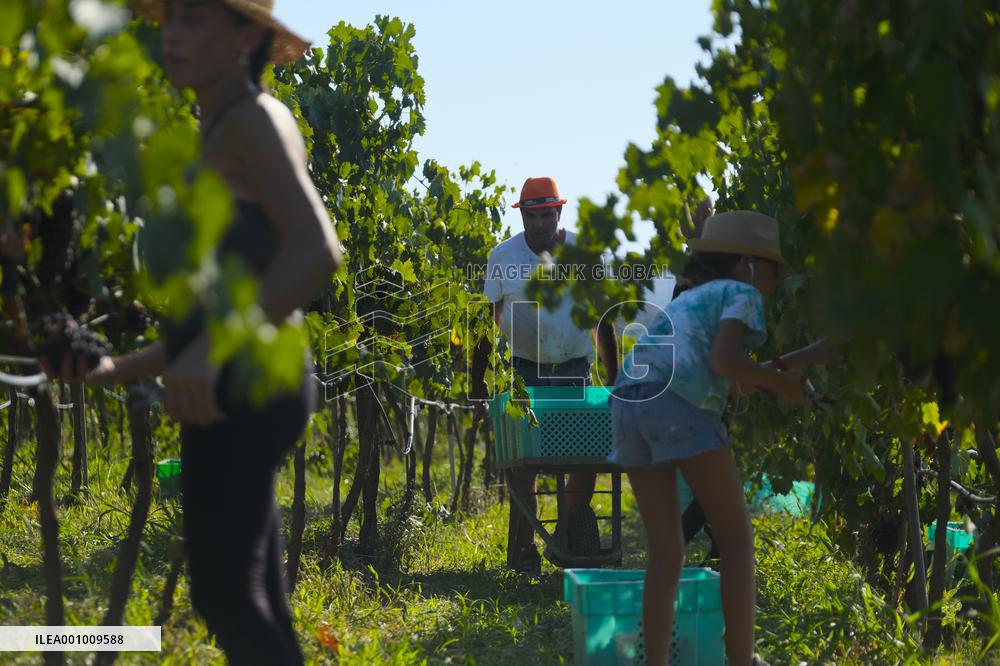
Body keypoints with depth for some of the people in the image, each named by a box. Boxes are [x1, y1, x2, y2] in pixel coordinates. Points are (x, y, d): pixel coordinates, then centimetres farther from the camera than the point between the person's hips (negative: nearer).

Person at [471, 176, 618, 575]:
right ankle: (523, 553, 0)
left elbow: (602, 319, 6)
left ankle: (574, 537, 9)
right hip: (524, 370, -1)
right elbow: (487, 321, 3)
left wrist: (613, 377, 4)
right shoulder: (503, 257, -2)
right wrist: (478, 379, -1)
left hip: (575, 368, 1)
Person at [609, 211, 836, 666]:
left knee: (666, 552, 11)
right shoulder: (742, 295, 10)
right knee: (736, 538, 4)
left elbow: (740, 380, 33)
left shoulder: (691, 298, 34)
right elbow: (723, 361, -8)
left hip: (628, 402, 7)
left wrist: (811, 356, 37)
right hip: (678, 403, -7)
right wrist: (781, 382, 6)